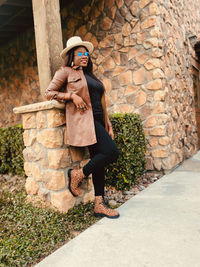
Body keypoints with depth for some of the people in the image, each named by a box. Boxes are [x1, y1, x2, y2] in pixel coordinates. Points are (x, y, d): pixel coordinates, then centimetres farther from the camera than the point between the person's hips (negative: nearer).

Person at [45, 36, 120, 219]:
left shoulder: (90, 76, 26)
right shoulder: (66, 72, 7)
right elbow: (49, 92, 4)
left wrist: (108, 127, 16)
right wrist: (72, 96, -11)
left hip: (97, 121, 8)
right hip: (83, 120, -7)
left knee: (99, 161, 4)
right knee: (112, 152, -21)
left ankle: (99, 205, 11)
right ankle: (78, 174, -1)